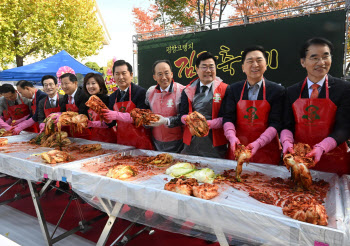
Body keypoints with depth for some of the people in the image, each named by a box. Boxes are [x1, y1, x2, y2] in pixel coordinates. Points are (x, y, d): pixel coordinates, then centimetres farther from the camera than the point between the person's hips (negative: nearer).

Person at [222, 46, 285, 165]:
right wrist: (232, 137, -22)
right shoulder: (233, 89, 4)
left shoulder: (278, 91, -2)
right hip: (238, 149, 2)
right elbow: (228, 118, -2)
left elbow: (276, 123, -9)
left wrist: (258, 143, -23)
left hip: (266, 150, -1)